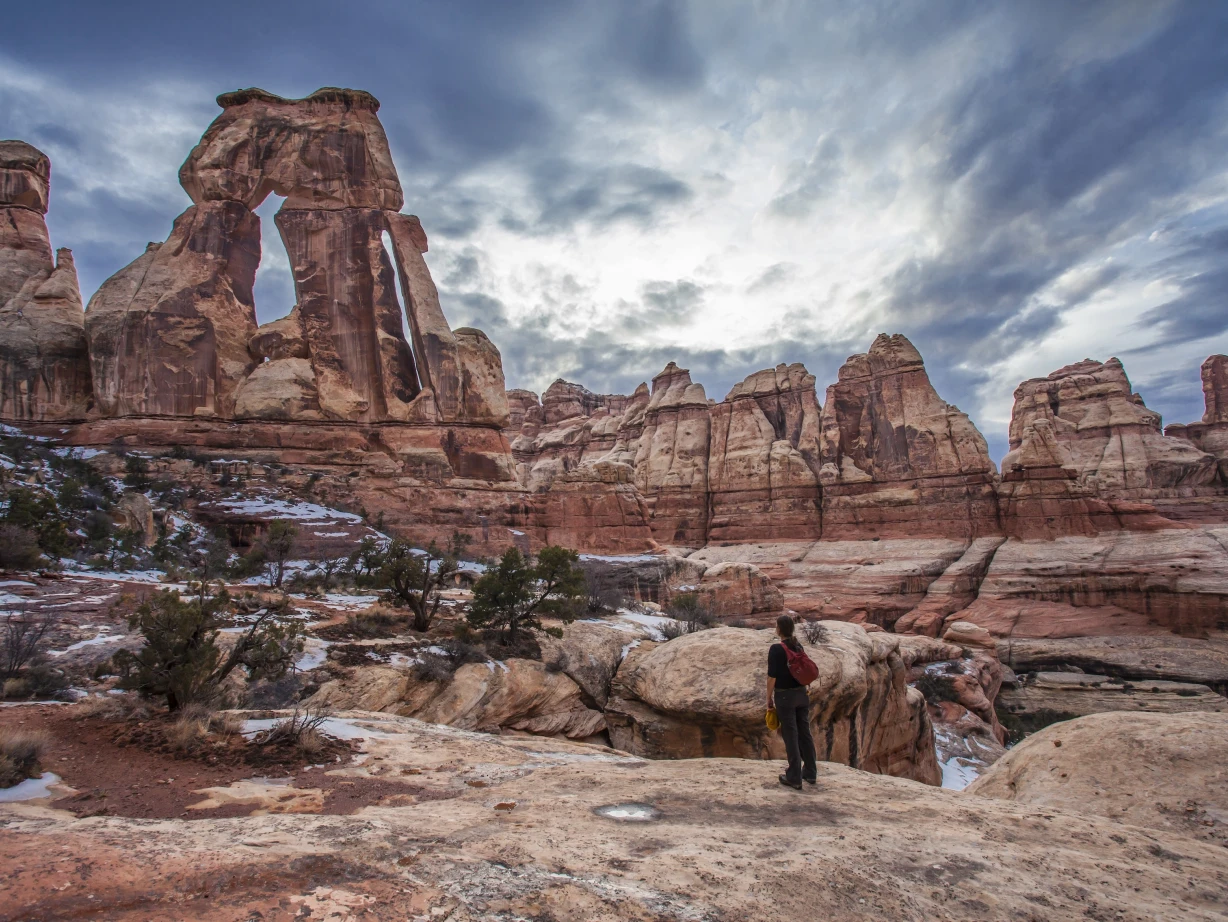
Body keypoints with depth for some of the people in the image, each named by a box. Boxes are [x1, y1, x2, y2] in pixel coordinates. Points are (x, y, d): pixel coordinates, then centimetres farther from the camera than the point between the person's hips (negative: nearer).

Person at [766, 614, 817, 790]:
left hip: (784, 696, -6)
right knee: (804, 732, 15)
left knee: (790, 735, 3)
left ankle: (794, 778, 12)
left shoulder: (776, 649, -17)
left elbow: (772, 676, -16)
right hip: (802, 694, 6)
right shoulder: (799, 646, 2)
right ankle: (810, 773, 26)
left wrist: (769, 698, -5)